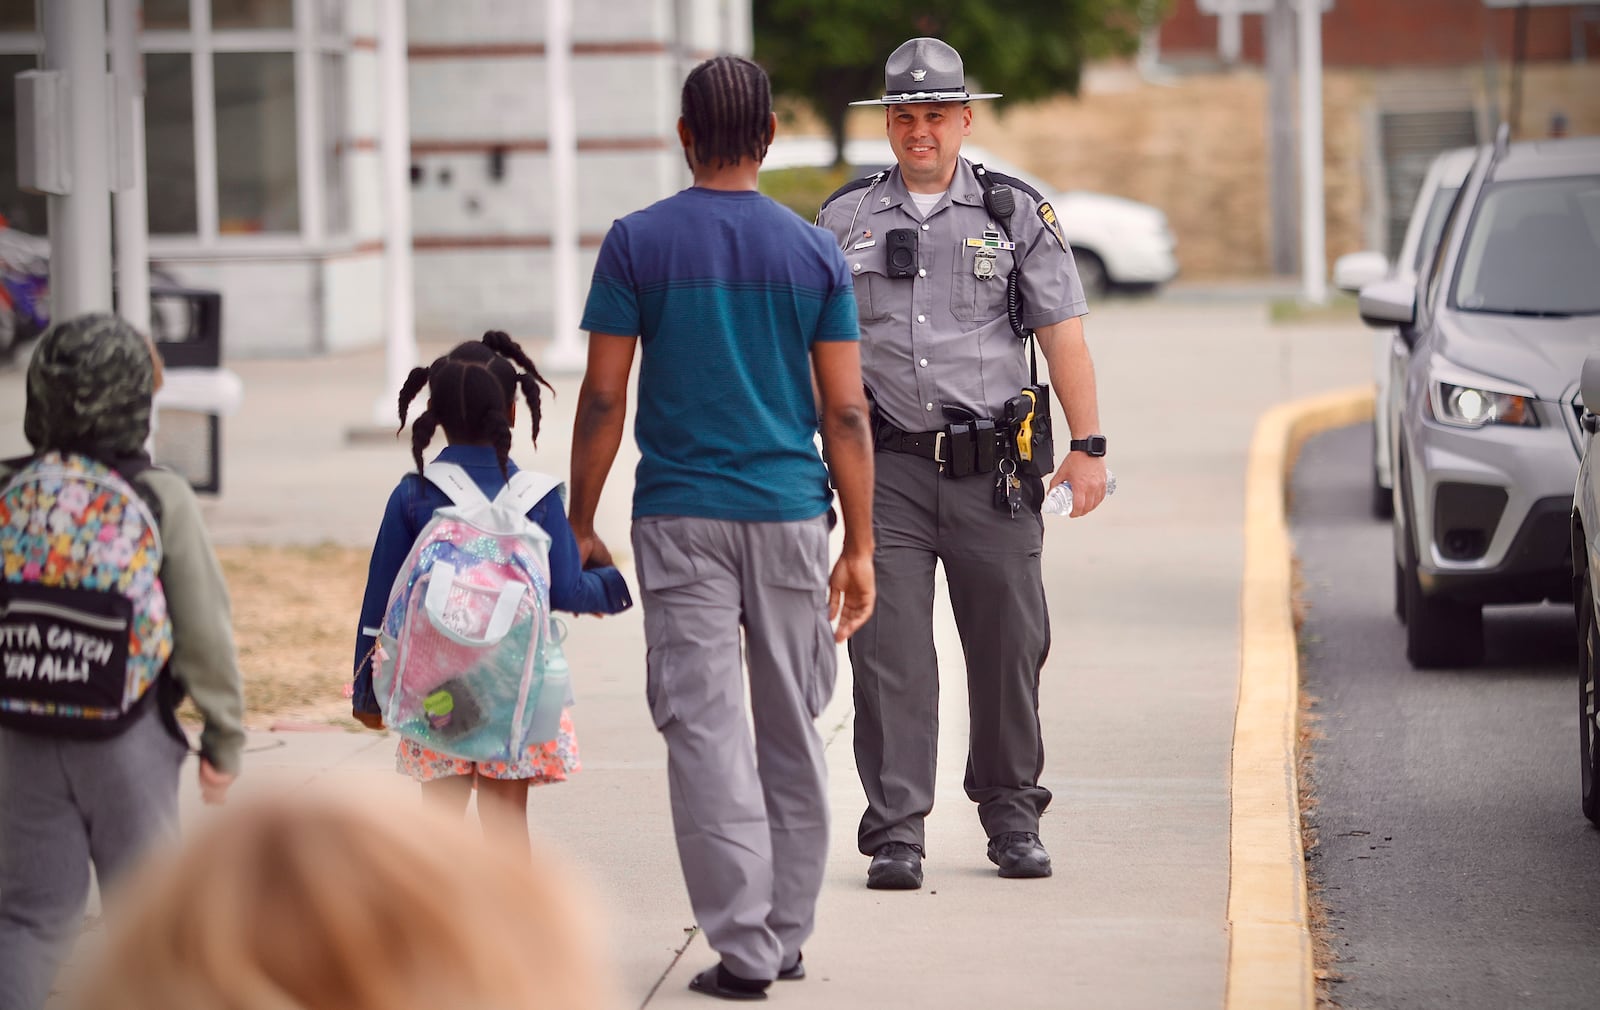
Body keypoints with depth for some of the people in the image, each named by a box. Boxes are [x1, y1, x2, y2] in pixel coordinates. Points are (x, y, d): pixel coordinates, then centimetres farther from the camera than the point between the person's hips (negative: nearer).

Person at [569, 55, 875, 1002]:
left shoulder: (637, 243, -2)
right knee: (792, 733, 13)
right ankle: (787, 934, 20)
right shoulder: (816, 251, 3)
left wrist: (580, 524, 4)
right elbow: (846, 412, 0)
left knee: (706, 731, -3)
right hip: (791, 515, 2)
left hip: (681, 519, -2)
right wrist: (860, 546, 5)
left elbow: (603, 398, -4)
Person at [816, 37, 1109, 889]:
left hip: (993, 467, 0)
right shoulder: (846, 220, 9)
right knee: (890, 651, -6)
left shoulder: (1015, 212, 6)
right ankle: (895, 833, -4)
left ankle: (1012, 819, 21)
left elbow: (1063, 333, 2)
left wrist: (1087, 446, -5)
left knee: (1009, 645, 5)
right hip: (890, 467, 0)